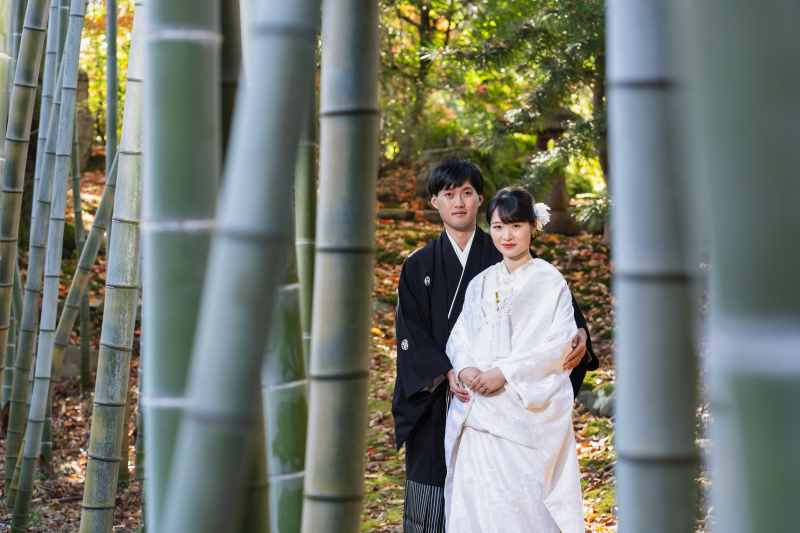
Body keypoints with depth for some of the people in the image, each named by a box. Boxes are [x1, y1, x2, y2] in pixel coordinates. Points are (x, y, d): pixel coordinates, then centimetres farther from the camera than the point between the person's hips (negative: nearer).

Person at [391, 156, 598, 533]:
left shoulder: (504, 259, 5)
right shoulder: (418, 267, 7)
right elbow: (410, 334, -1)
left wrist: (579, 332, -20)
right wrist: (445, 373, -17)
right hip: (439, 403, 1)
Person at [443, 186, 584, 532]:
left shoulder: (550, 281, 1)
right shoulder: (480, 283, 17)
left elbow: (559, 343, -7)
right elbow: (459, 335, 13)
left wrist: (505, 373, -16)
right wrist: (464, 369, -9)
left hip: (527, 410, -4)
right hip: (477, 410, 5)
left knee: (521, 498, -10)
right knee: (473, 497, 0)